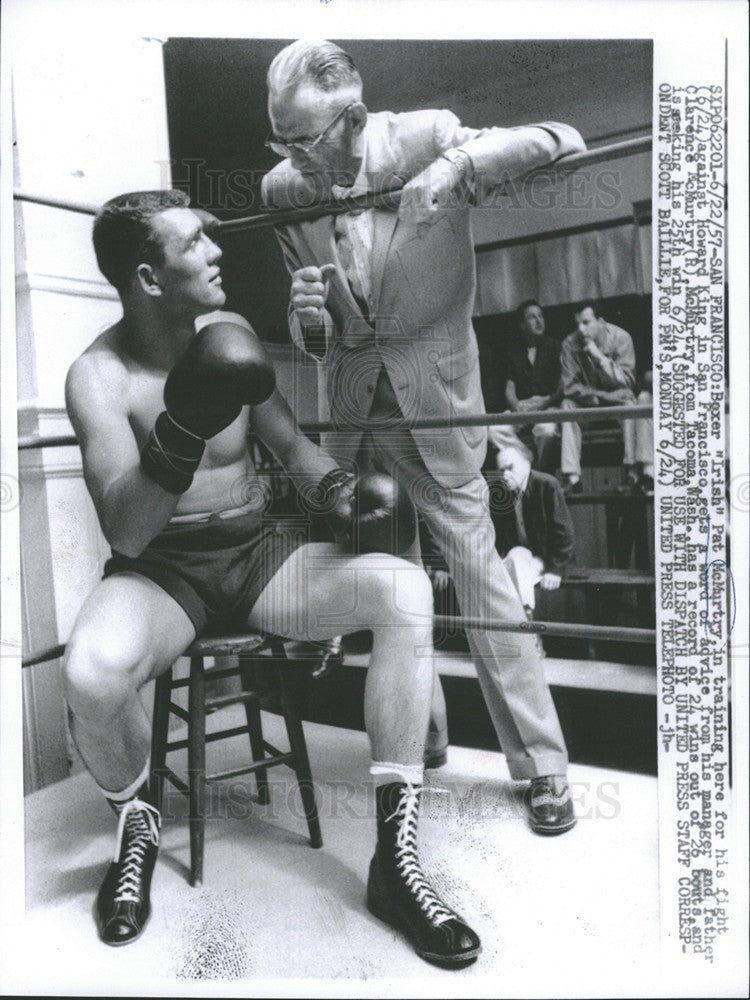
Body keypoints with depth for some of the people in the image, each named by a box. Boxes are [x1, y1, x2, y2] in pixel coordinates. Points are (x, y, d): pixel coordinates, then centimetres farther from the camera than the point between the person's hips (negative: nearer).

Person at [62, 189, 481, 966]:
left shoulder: (229, 333, 4)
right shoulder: (98, 376, -11)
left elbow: (291, 446, 10)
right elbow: (126, 534, -20)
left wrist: (334, 490, -13)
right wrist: (182, 432, -35)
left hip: (256, 554, 4)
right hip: (159, 571, -3)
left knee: (405, 588, -22)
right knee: (93, 671, -37)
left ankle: (396, 857, -14)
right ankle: (136, 827, 1)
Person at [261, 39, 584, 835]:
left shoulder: (426, 138, -13)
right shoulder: (283, 189, -5)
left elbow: (564, 142, -13)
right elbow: (312, 343, 1)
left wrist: (463, 160, -29)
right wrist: (307, 316, -23)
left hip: (433, 392, -4)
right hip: (351, 402, 4)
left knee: (476, 566, -5)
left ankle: (543, 764, 10)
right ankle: (422, 733, 33)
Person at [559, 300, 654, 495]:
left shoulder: (620, 338, -14)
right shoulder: (570, 344, -11)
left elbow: (626, 381, -21)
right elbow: (569, 386, -13)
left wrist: (599, 356, -29)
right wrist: (599, 396, -25)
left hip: (617, 399, -2)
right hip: (590, 403, 2)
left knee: (630, 404, -32)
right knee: (567, 404, -25)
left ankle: (633, 473, -34)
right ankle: (572, 478, -32)